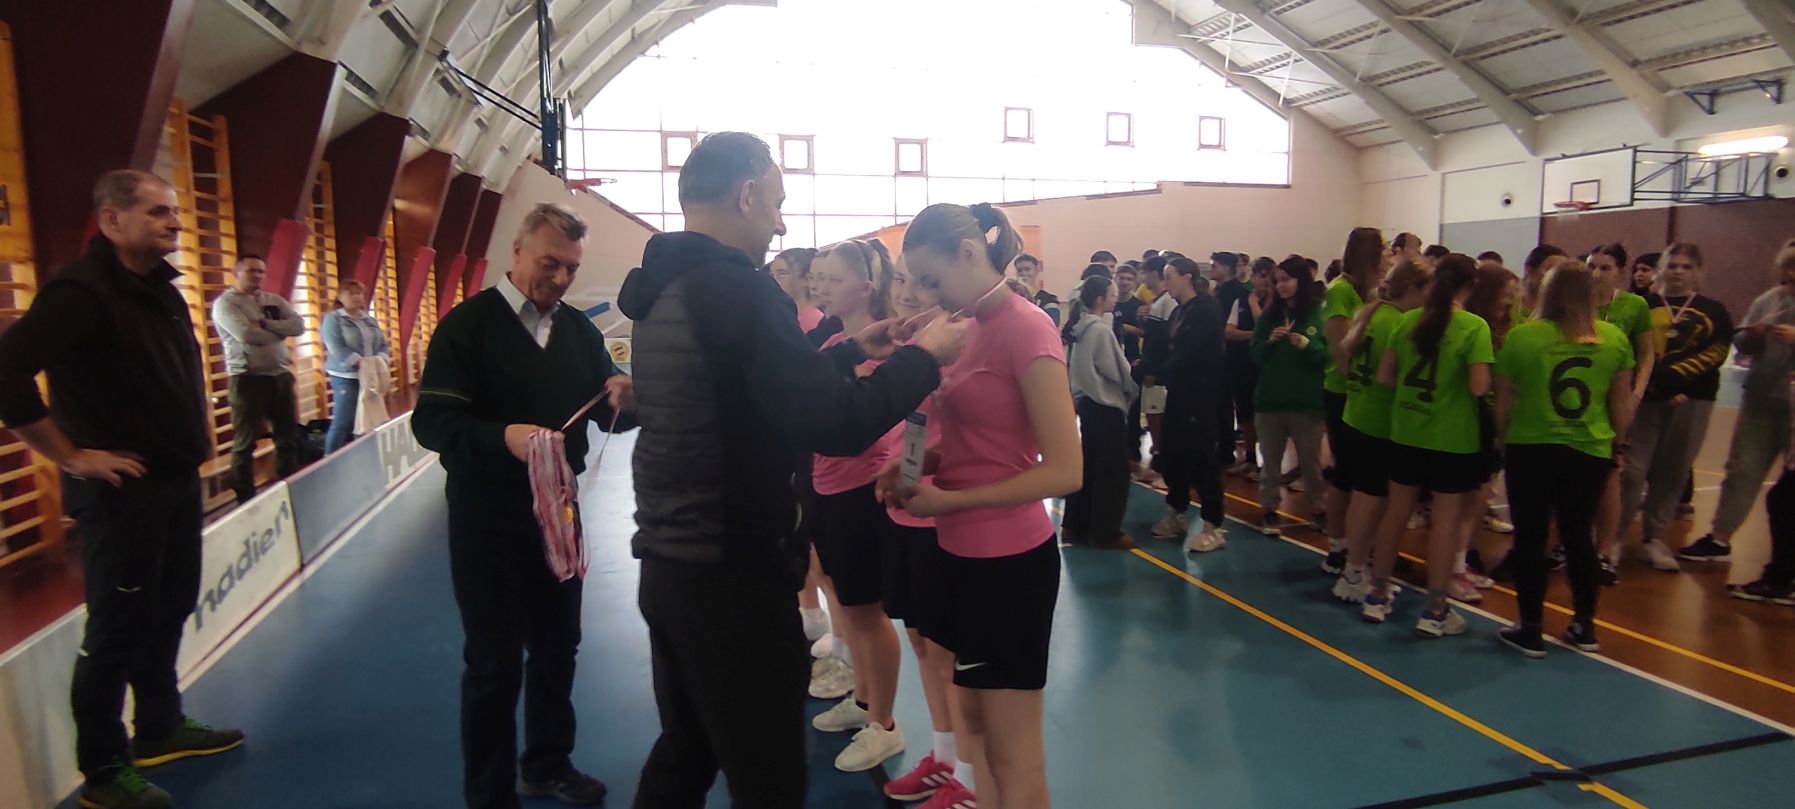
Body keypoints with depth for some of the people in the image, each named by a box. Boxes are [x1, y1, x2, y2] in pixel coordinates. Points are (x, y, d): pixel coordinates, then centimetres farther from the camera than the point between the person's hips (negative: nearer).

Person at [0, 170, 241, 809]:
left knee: (170, 610, 19)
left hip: (178, 479, 9)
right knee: (118, 629, 2)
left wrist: (200, 429, 19)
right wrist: (71, 457, -22)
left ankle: (161, 728, 35)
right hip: (120, 490, -9)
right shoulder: (81, 291, -18)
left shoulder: (161, 287, 9)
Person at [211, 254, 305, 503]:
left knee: (288, 436, 12)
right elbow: (246, 335, -21)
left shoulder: (274, 300, 12)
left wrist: (265, 324, -15)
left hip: (280, 375, 6)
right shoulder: (226, 303, -6)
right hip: (248, 379, -6)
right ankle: (246, 500, 9)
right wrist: (280, 331, -7)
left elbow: (298, 325, -2)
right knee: (245, 442, 2)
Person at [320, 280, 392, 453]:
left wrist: (380, 360, -9)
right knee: (343, 421, -9)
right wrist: (361, 362, -22)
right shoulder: (333, 319, -3)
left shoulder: (370, 320, 14)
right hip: (345, 377, -6)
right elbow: (336, 348, -14)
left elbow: (383, 345, 13)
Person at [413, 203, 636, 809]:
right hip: (488, 517, -5)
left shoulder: (580, 329, 7)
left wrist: (622, 401, -18)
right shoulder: (469, 323, -10)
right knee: (494, 661, 4)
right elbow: (430, 421, -18)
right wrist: (503, 436, -36)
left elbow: (611, 415, 6)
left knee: (557, 646, 16)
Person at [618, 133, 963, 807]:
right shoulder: (736, 289, -19)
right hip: (732, 575, -9)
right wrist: (924, 357, -9)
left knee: (685, 752, 24)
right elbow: (836, 425, -23)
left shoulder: (661, 290, 9)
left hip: (668, 566, 9)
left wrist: (851, 350, 20)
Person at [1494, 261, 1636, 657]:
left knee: (1530, 537, 7)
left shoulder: (1522, 336, -10)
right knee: (1579, 535, 18)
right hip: (1591, 450, 3)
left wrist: (1502, 436, 12)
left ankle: (1530, 631, 12)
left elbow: (1504, 399, -4)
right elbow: (1622, 401, 7)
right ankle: (1584, 626, 26)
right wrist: (1618, 442, 21)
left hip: (1531, 447, -3)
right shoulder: (1614, 338, -1)